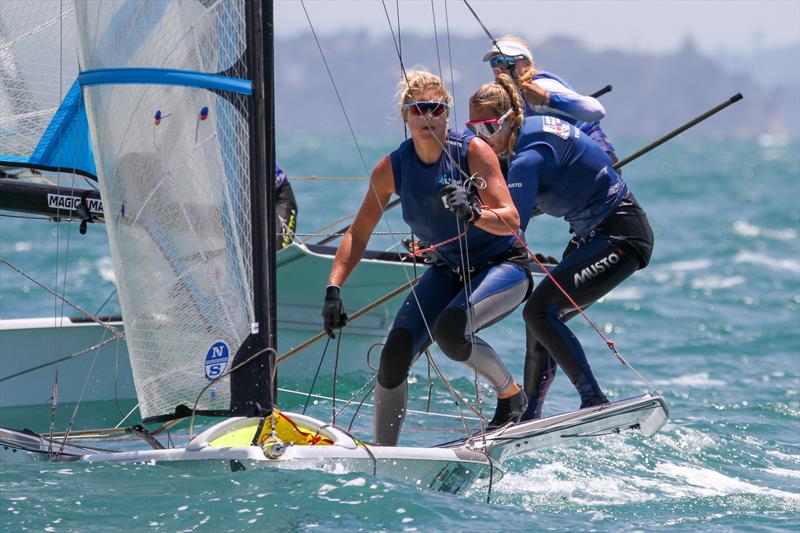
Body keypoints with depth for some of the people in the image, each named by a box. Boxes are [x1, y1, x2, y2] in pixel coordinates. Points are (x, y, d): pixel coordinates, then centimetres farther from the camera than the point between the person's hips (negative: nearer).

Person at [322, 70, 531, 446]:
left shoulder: (473, 151, -18)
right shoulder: (392, 168, -8)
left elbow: (511, 221, -23)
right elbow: (358, 234, 1)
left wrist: (473, 213, -43)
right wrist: (333, 289, -9)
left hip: (503, 266, -5)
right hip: (448, 270, 5)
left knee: (449, 329, -31)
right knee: (396, 352, -14)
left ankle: (511, 394, -5)